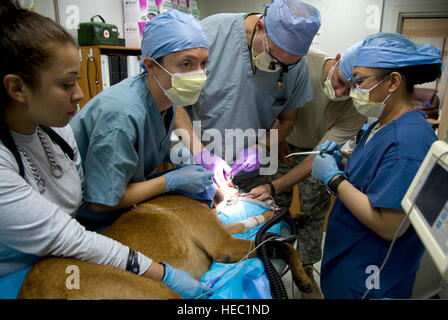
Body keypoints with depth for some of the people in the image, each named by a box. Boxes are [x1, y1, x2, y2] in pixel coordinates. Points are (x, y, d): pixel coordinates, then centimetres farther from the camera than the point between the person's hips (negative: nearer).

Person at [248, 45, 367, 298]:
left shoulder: (358, 109, -28)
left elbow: (320, 157, -30)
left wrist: (272, 188, -39)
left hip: (318, 155, 0)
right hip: (284, 145, 1)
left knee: (314, 213, 6)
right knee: (278, 207, 4)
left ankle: (306, 270, 27)